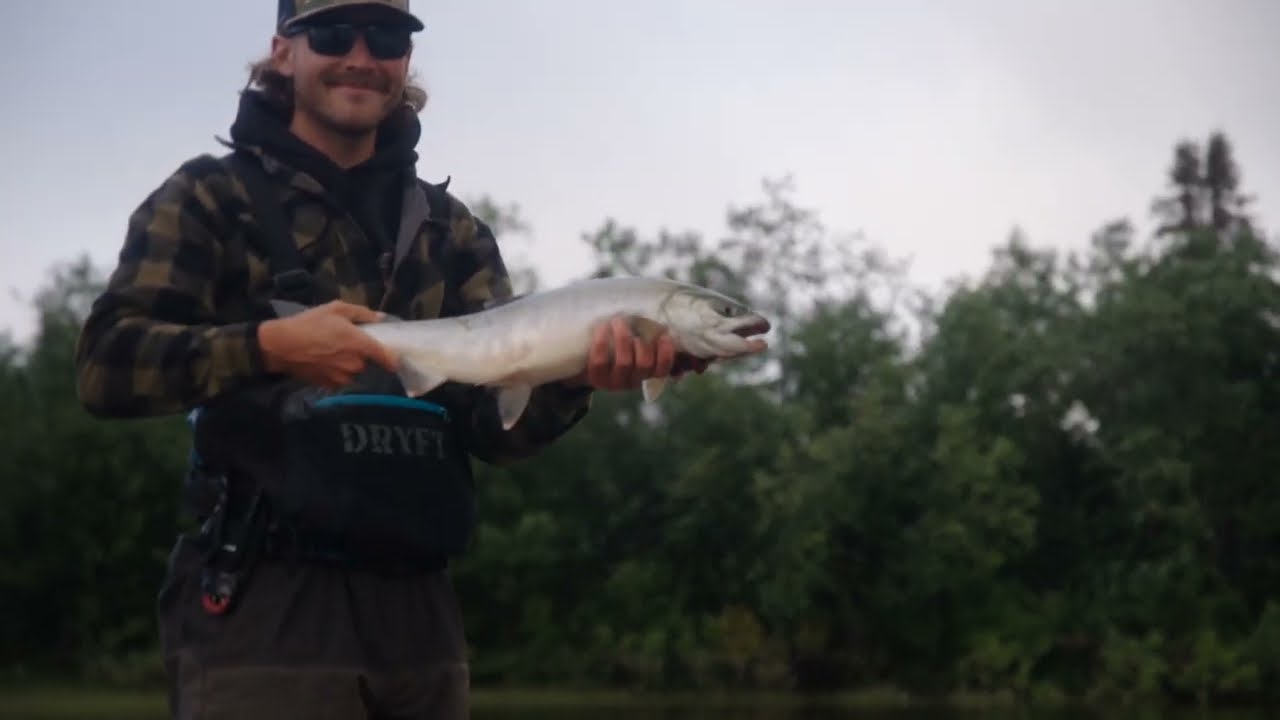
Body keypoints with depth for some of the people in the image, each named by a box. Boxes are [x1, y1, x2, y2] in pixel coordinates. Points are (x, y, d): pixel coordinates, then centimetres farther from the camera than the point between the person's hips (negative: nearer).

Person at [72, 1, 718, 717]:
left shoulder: (452, 229, 15)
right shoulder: (212, 195, 4)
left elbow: (493, 419, 3)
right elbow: (104, 363, -8)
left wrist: (575, 376, -18)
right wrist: (266, 346, -23)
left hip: (419, 607, 4)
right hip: (265, 604, -4)